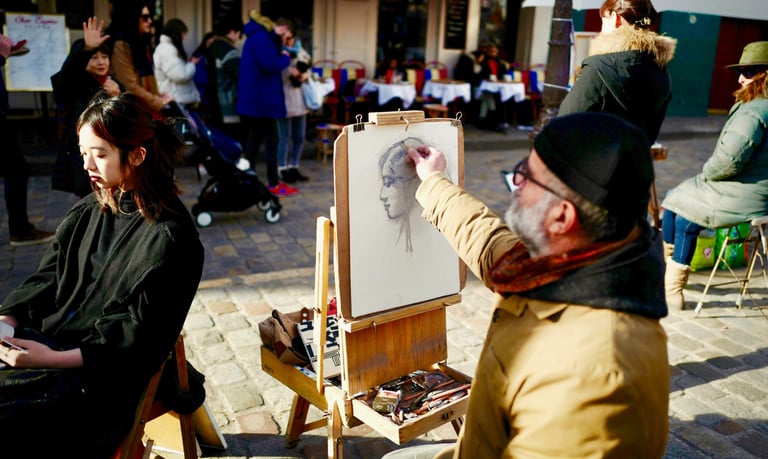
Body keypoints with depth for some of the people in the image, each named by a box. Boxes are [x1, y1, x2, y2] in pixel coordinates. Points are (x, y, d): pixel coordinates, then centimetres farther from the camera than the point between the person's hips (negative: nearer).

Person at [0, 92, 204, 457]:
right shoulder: (87, 213, 9)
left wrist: (55, 359, -23)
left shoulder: (170, 237, -15)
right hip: (43, 342, 7)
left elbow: (139, 336, -16)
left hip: (101, 376, -7)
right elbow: (46, 278, 11)